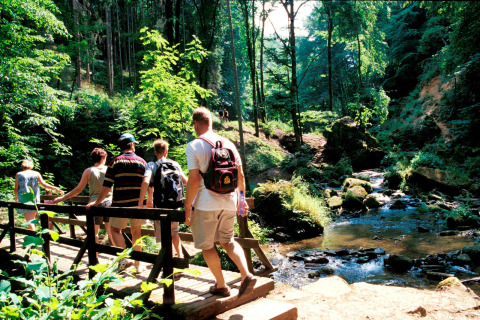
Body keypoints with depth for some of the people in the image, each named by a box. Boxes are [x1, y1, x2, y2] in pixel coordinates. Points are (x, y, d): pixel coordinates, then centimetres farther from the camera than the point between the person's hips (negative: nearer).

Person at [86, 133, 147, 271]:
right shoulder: (142, 162, 5)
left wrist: (97, 202, 4)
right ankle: (138, 264, 18)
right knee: (136, 231, 13)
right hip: (137, 203, 2)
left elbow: (107, 186, -4)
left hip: (120, 204, -2)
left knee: (115, 229, 15)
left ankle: (122, 258, -2)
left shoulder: (115, 161, 0)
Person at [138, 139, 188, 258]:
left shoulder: (152, 165, -5)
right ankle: (180, 255, 21)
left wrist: (140, 203, -18)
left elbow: (146, 182, -21)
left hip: (160, 205, -3)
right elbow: (186, 181, 5)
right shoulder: (175, 164, 4)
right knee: (174, 231, 23)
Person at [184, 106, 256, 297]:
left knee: (207, 246, 12)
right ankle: (246, 275, 6)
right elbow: (240, 176, 9)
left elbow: (194, 179, -15)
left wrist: (187, 206, -8)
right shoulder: (229, 144, 7)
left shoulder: (194, 146, -9)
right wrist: (241, 198, 21)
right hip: (229, 202, 6)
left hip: (205, 204, -5)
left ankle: (221, 286, 22)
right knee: (227, 240, 22)